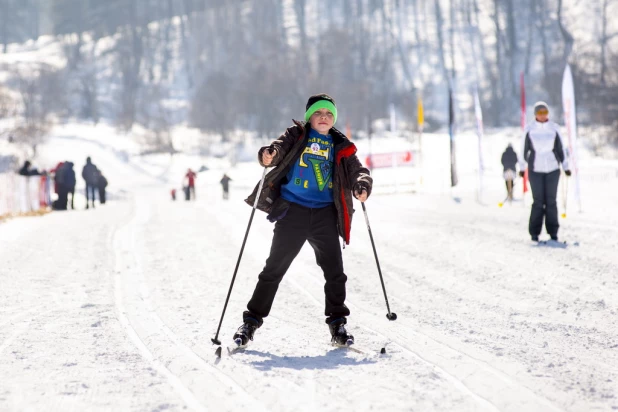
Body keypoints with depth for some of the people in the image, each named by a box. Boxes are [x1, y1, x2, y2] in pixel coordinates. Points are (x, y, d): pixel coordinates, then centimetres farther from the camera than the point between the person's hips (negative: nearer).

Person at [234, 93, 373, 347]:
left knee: (334, 271, -1)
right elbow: (279, 148, -10)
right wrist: (268, 155, -35)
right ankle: (252, 321, 6)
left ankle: (337, 325, 9)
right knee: (274, 268, -1)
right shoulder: (296, 135, 5)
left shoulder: (340, 146, 11)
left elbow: (357, 170, 4)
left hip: (324, 214, 2)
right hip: (293, 210, -2)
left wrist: (362, 186, -19)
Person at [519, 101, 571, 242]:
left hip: (552, 170, 2)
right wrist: (522, 167, 7)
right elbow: (524, 149, 5)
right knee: (538, 202, -5)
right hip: (535, 170, -2)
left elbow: (561, 148, 10)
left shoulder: (554, 128, 4)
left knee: (551, 201, 2)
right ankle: (534, 233, 2)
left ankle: (553, 232, 8)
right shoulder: (529, 129, -1)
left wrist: (566, 167, 10)